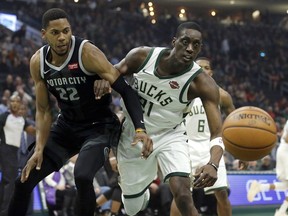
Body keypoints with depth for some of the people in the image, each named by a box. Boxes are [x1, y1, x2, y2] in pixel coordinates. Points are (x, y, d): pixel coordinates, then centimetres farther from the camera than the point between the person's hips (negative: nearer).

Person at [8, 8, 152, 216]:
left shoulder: (87, 53, -24)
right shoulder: (38, 62, -8)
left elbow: (125, 90, -25)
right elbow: (43, 110, 1)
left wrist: (140, 129, -36)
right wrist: (39, 149, -8)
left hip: (100, 126, -5)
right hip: (66, 126, 6)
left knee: (83, 176, -32)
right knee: (24, 181, 2)